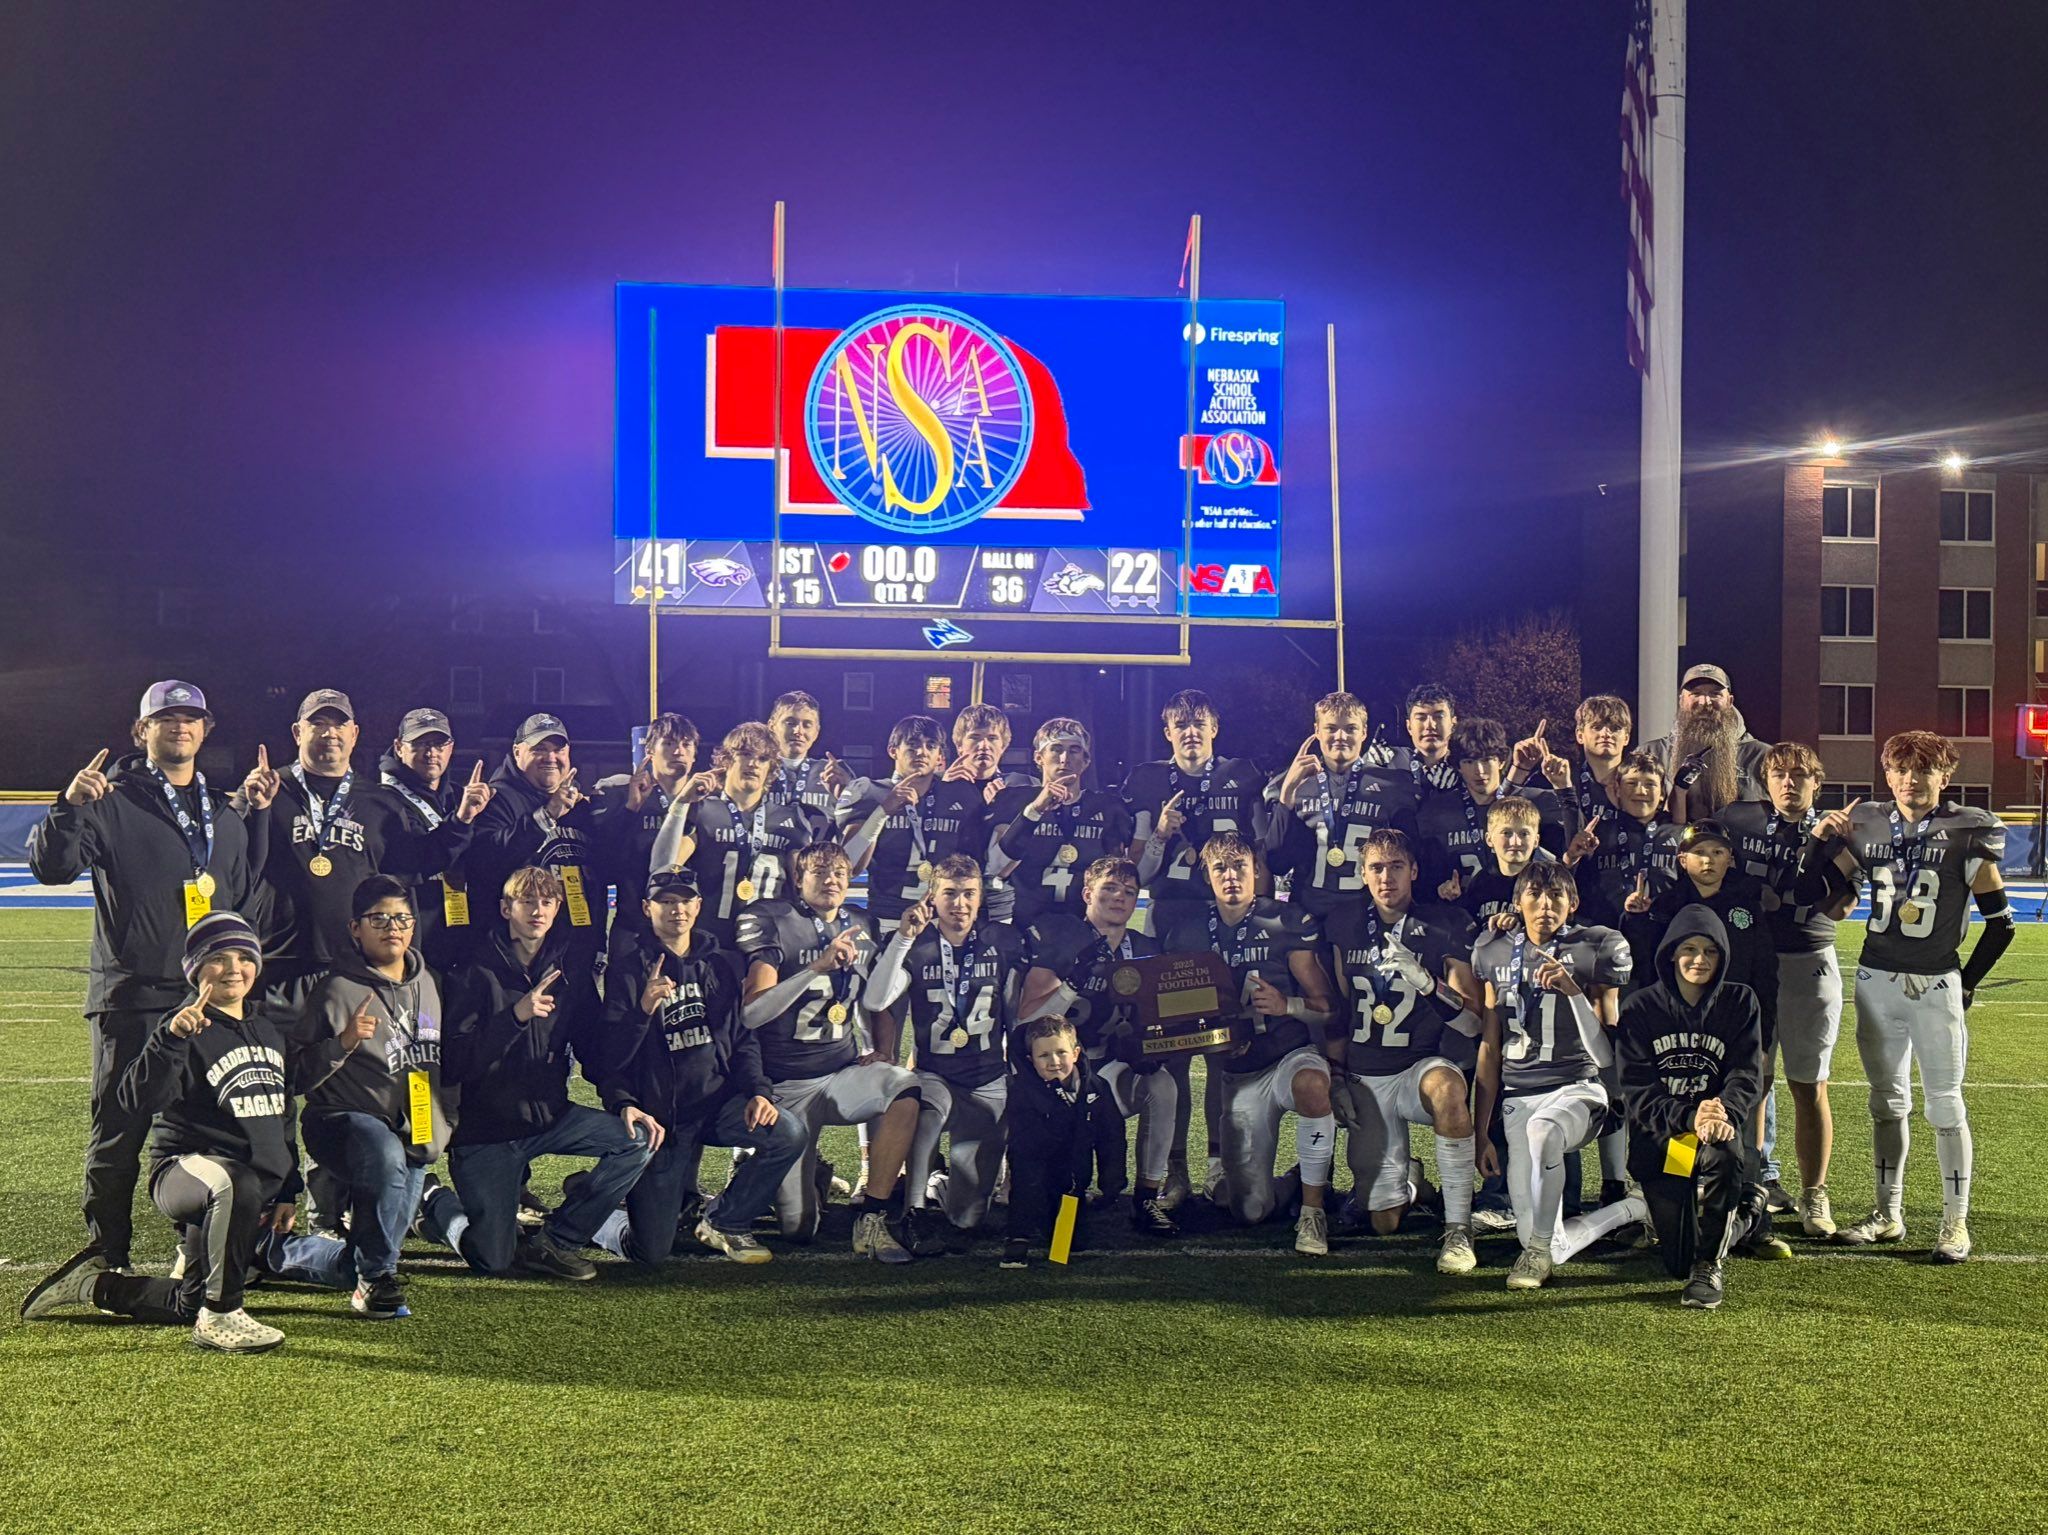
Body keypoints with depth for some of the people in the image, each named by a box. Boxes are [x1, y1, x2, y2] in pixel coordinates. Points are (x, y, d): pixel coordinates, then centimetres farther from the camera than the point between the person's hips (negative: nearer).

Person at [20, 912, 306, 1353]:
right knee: (237, 1185, -43)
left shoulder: (271, 1031, 14)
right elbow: (137, 1101, -23)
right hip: (186, 1167, -7)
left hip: (261, 1190, 7)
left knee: (188, 1306, 10)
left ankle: (96, 1285, 33)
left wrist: (288, 1192, 18)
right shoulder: (185, 1031, -7)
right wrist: (170, 1036, -35)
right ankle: (219, 1316, -29)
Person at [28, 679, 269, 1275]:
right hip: (131, 996, -4)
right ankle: (106, 1256, 10)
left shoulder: (227, 812, 16)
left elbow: (247, 895, 23)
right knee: (119, 1129, -1)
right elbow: (50, 866, -11)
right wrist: (69, 806, -24)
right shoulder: (112, 801, 0)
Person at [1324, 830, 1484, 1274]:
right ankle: (1404, 1183, 36)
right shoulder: (1344, 926, 6)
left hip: (1422, 1065, -3)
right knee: (1384, 1222, -3)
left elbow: (1473, 1022, -9)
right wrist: (1338, 1078, 8)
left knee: (1447, 1088, -42)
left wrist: (1423, 979, -24)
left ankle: (1458, 1229, -27)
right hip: (1365, 1078, 3)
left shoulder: (1447, 926, -3)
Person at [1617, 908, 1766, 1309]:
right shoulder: (1640, 1007, -1)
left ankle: (1708, 1262, -14)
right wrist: (1689, 1117, -28)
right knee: (1676, 1264, -7)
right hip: (1659, 1134, 0)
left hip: (1717, 1129, 0)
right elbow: (1637, 1087, -10)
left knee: (1723, 1153, -39)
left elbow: (1747, 1074, -7)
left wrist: (1724, 1113, -30)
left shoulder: (1739, 1002, 3)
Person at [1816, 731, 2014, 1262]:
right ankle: (1887, 1215, 21)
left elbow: (2000, 924, -1)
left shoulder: (1966, 833, -5)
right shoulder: (1868, 826, 6)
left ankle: (1956, 1223, 7)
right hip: (1875, 979, 4)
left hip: (1935, 984, -4)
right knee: (1887, 1099, 12)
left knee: (1944, 1103, -1)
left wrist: (1967, 983, -2)